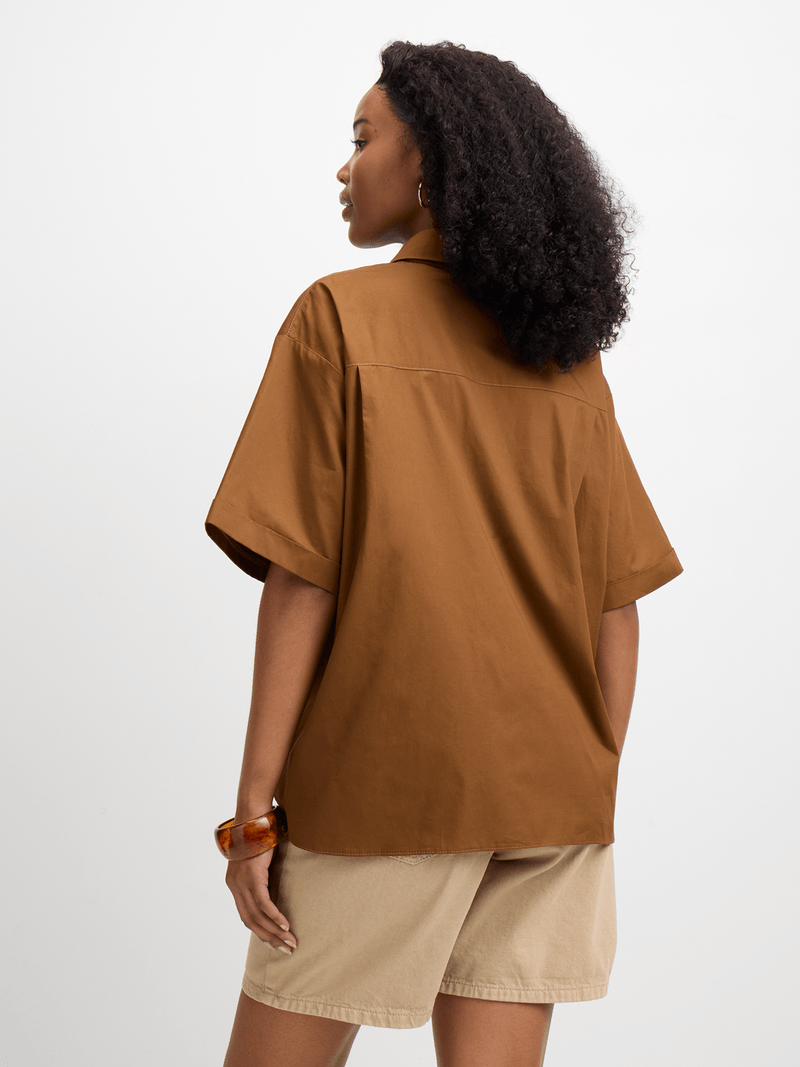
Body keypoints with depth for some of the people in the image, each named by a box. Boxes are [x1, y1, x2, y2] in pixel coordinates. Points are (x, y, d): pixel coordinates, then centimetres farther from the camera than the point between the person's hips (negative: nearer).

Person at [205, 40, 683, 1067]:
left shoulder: (341, 318, -6)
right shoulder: (570, 362, 8)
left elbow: (301, 578, -11)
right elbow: (616, 605, 5)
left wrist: (254, 805, -8)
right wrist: (590, 797, 13)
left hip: (387, 781, -5)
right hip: (550, 791, 5)